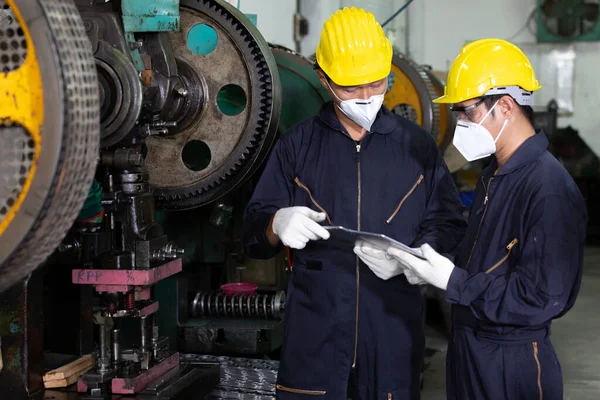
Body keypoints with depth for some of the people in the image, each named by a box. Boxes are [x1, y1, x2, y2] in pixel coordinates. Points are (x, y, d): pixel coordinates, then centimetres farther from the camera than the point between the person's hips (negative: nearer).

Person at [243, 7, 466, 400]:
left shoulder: (418, 145, 6)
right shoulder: (297, 145, 5)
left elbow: (449, 226, 4)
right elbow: (254, 232, 3)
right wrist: (278, 225, -20)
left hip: (395, 323, 1)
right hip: (315, 323, 0)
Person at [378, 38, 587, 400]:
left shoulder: (549, 189, -22)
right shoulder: (494, 176, 9)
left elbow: (541, 299, -24)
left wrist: (452, 281, -21)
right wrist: (435, 268, -2)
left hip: (513, 364, -9)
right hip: (469, 349, 9)